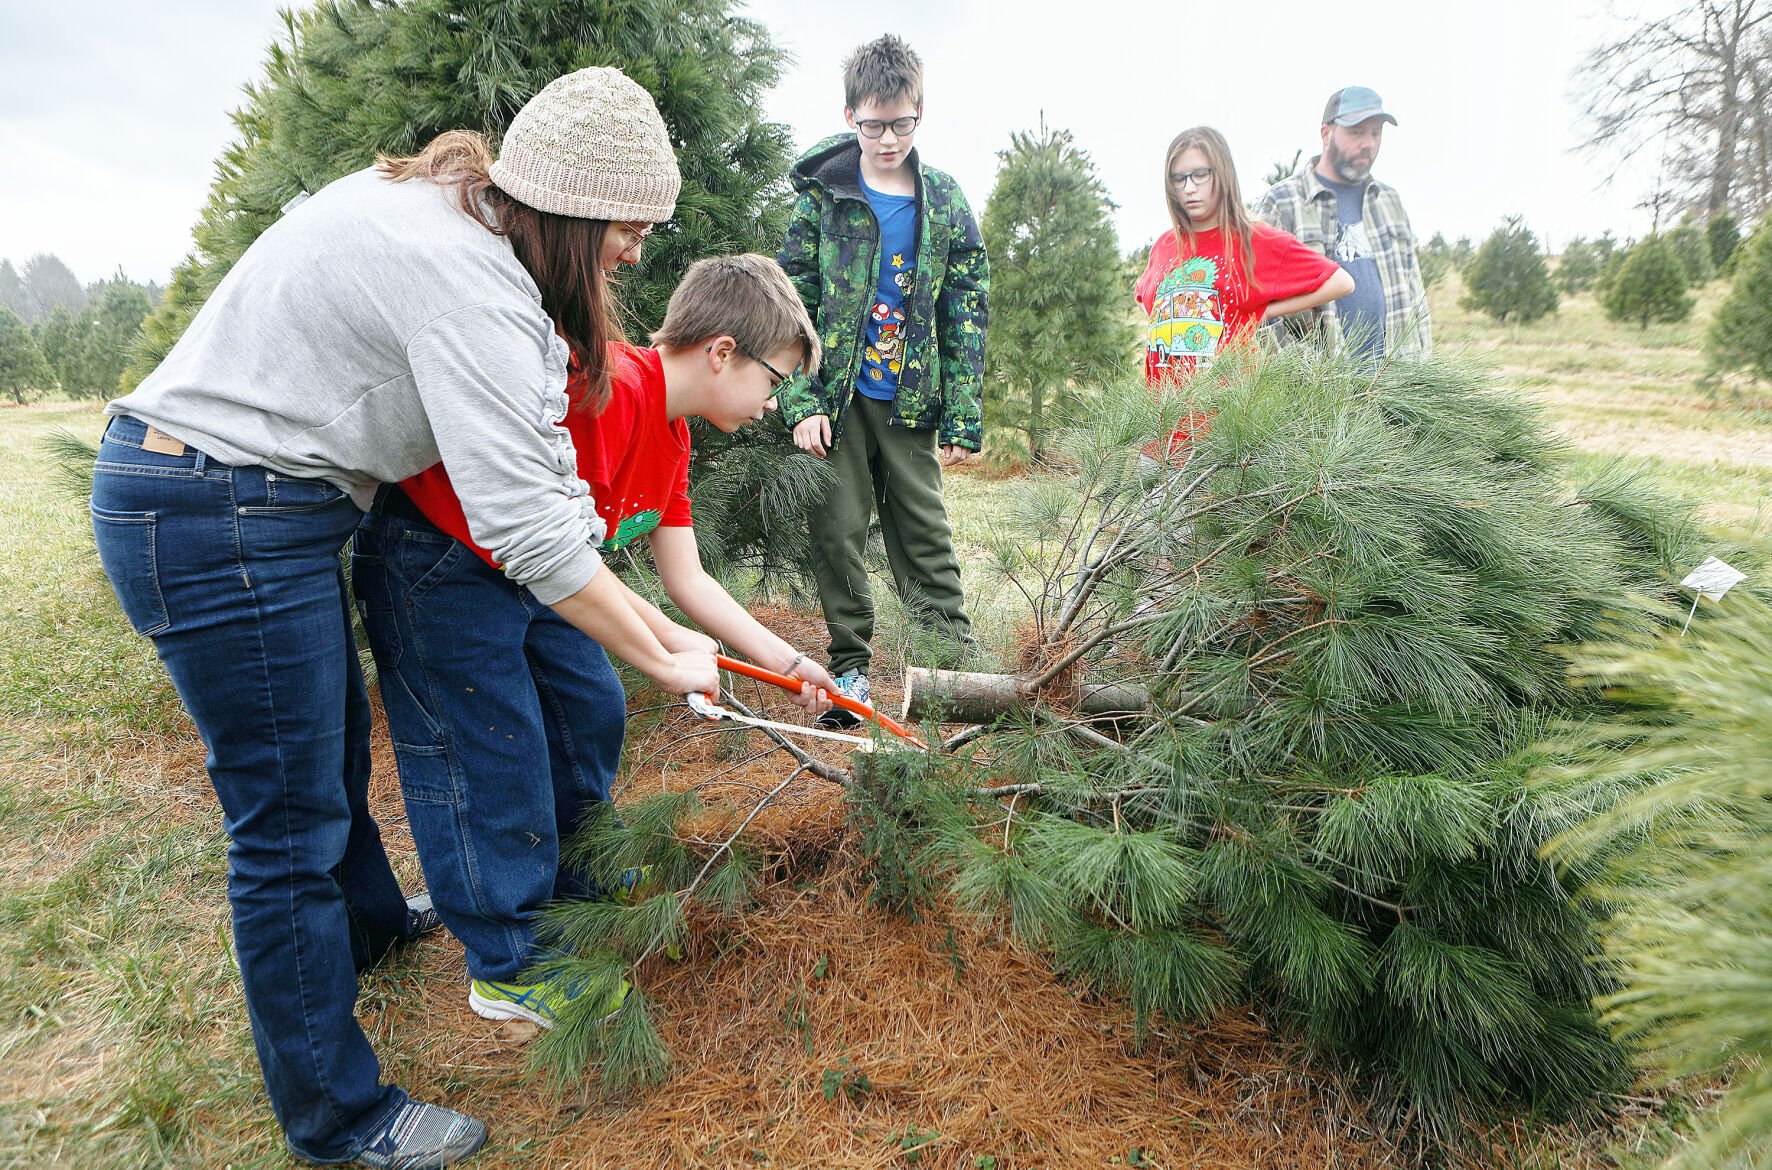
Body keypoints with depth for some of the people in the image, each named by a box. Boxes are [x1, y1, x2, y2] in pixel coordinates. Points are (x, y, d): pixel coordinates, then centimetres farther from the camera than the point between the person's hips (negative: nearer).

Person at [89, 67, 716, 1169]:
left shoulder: (428, 196, 5)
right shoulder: (471, 288, -26)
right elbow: (531, 531, -28)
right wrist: (667, 662, -19)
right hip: (221, 526, -10)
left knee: (335, 738, 26)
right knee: (292, 822, 0)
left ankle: (369, 923, 52)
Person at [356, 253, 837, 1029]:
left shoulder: (670, 434, 4)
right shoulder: (607, 388, -28)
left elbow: (687, 580, 6)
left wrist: (788, 663, 2)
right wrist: (667, 643, -23)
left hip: (521, 570, 10)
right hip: (432, 565, -10)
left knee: (592, 711, 14)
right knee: (493, 754, -5)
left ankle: (578, 890, 33)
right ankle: (508, 971, 12)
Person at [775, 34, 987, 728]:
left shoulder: (945, 204, 6)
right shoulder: (822, 196, 0)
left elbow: (966, 316, 4)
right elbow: (791, 302, -1)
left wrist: (963, 418, -2)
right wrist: (801, 403, -10)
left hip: (911, 403, 1)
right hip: (837, 398, -1)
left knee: (925, 534, 6)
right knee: (838, 533, 3)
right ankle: (850, 666, 16)